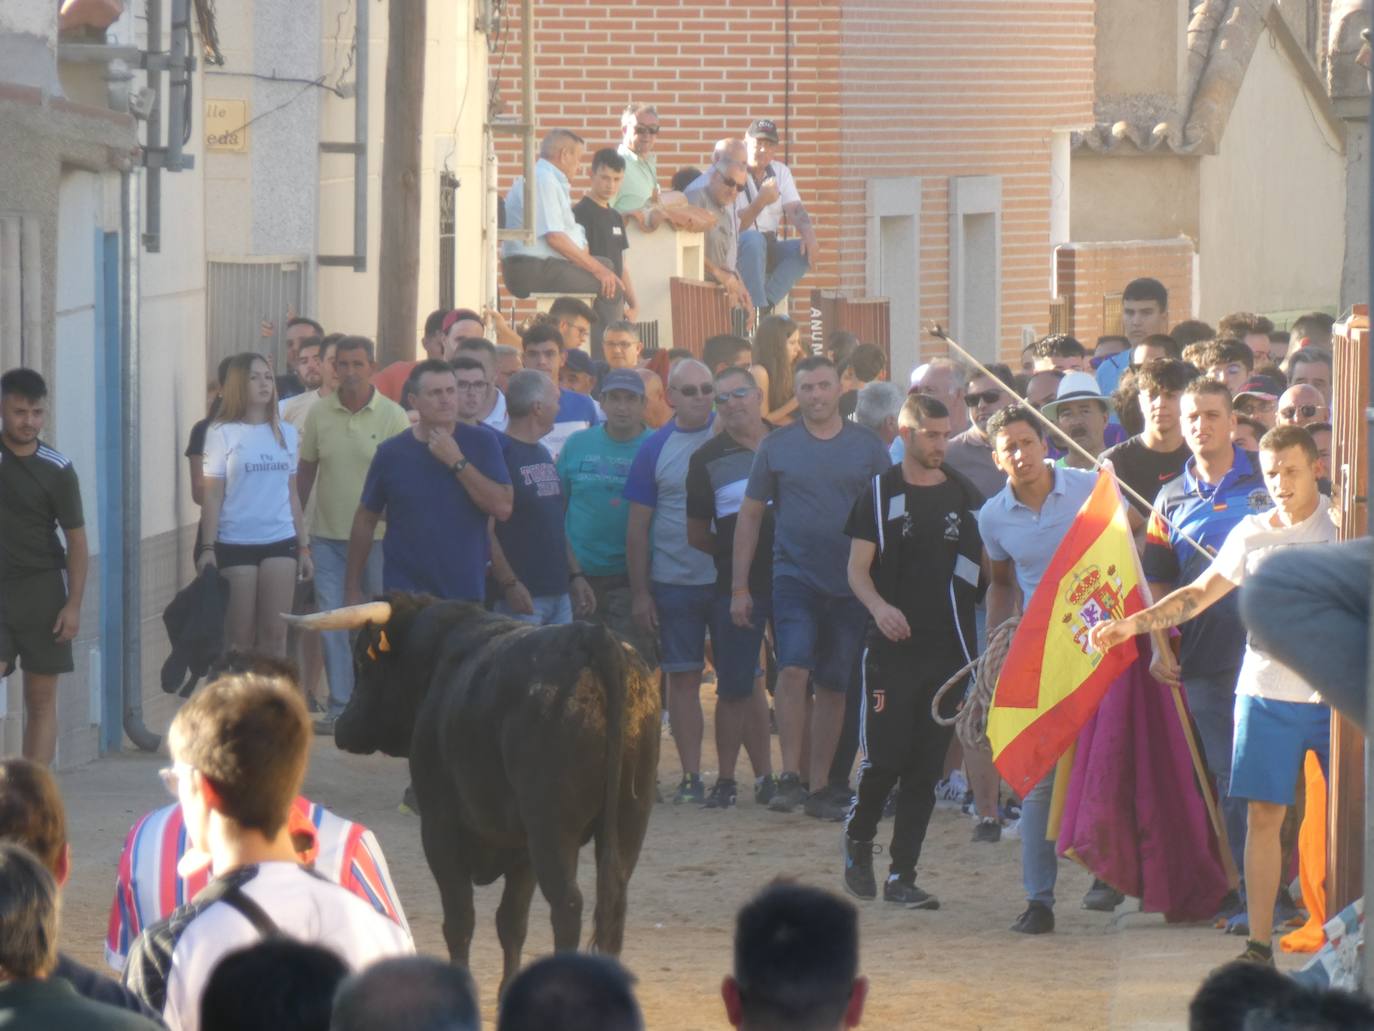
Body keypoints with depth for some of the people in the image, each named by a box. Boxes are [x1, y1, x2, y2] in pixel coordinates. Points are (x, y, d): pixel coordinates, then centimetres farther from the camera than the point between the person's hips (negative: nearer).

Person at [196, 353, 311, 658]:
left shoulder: (287, 434, 11)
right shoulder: (222, 434, 0)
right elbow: (212, 495, -2)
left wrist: (304, 547, 13)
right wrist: (207, 548, -9)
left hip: (280, 541, 3)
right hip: (235, 542, -3)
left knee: (275, 633, -1)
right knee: (240, 636, 0)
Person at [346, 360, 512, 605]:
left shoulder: (481, 442, -2)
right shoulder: (391, 453, -1)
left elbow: (503, 508, -10)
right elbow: (365, 521, 6)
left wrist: (457, 461, -16)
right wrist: (352, 589, 6)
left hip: (466, 594, 1)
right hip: (405, 594, 0)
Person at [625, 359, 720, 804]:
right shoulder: (655, 448, 3)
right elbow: (638, 525, 6)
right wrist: (640, 592, 2)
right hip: (674, 580, 1)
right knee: (683, 679, 3)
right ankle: (691, 777, 8)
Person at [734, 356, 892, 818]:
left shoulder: (867, 447, 4)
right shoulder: (776, 446, 3)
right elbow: (749, 516, 7)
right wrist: (739, 587, 3)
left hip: (851, 584, 2)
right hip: (795, 576, -2)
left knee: (833, 686, 6)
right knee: (793, 671, -19)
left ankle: (819, 786, 14)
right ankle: (791, 775, -16)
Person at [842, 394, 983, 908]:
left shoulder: (965, 496, 10)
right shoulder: (881, 494, 2)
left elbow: (990, 568, 14)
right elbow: (857, 568, -1)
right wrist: (879, 606, -21)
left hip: (949, 649, 3)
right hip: (893, 648, -3)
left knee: (926, 769, 2)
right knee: (885, 758, -8)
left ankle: (902, 875, 6)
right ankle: (858, 839, 19)